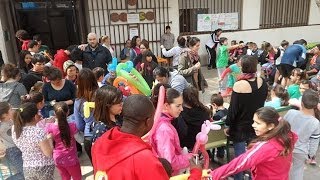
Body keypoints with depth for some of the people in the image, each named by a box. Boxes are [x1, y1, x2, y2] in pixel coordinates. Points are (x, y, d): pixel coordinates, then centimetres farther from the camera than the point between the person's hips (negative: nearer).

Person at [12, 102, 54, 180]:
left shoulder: (15, 131, -5)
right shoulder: (39, 132, -24)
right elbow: (48, 153, -21)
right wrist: (49, 138, -5)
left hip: (27, 168, 6)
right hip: (44, 168, -6)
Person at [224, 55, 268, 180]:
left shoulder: (239, 85, -23)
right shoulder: (262, 83, -5)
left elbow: (233, 109, -17)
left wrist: (228, 125, -4)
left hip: (240, 127, -6)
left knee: (239, 156, 9)